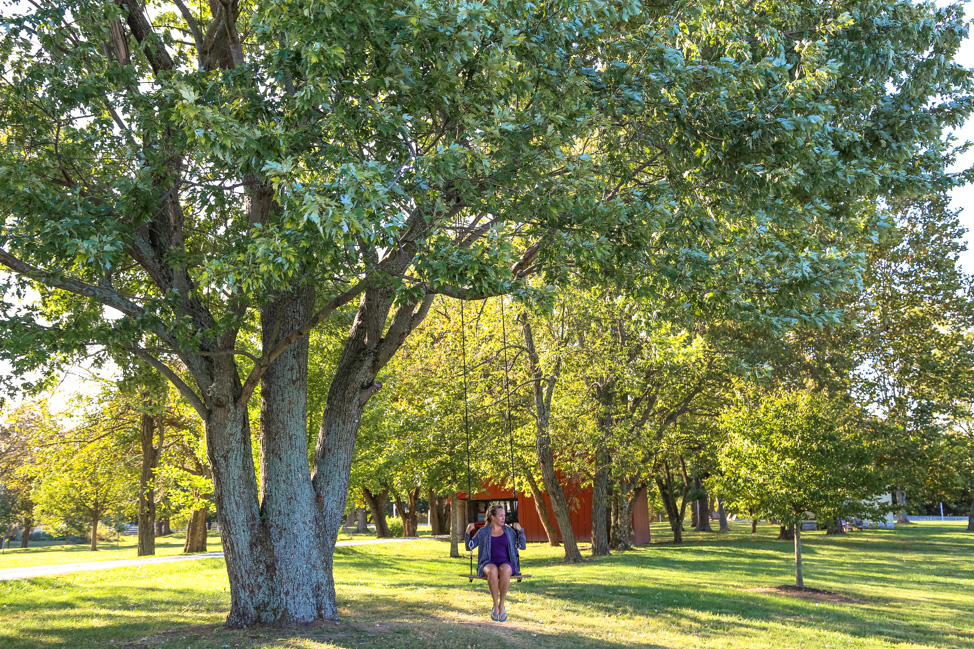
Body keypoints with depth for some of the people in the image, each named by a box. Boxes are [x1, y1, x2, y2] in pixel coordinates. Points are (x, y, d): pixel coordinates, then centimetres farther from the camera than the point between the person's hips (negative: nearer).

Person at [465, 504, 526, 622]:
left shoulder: (509, 530, 13)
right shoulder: (483, 531, 10)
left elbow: (523, 546, 11)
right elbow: (469, 547, 10)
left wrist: (520, 530, -1)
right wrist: (468, 532, -4)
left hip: (506, 563, 1)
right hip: (489, 563, -1)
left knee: (504, 571, -39)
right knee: (492, 571, -40)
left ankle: (501, 605, -27)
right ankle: (495, 606, -27)